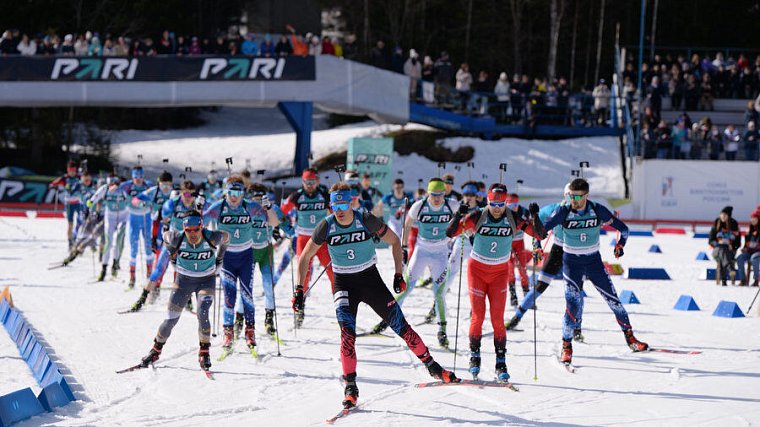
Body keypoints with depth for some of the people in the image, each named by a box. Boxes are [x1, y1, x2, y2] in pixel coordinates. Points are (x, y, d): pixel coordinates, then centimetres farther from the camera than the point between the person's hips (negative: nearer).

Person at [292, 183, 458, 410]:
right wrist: (299, 289, -11)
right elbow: (304, 257, -3)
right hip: (344, 284, 0)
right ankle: (350, 387, -14)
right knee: (347, 333, -20)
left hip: (371, 279, 0)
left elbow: (394, 242, -1)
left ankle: (432, 366, 15)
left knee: (400, 325, -2)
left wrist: (398, 275, -3)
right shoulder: (326, 226, -14)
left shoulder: (367, 221, -16)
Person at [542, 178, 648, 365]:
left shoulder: (598, 210, -10)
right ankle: (566, 347, 1)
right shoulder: (563, 211, -13)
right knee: (572, 305, -12)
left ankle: (630, 337, 17)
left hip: (594, 261, 2)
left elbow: (623, 228, 0)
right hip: (571, 262, -2)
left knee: (613, 300, 1)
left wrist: (620, 244, -16)